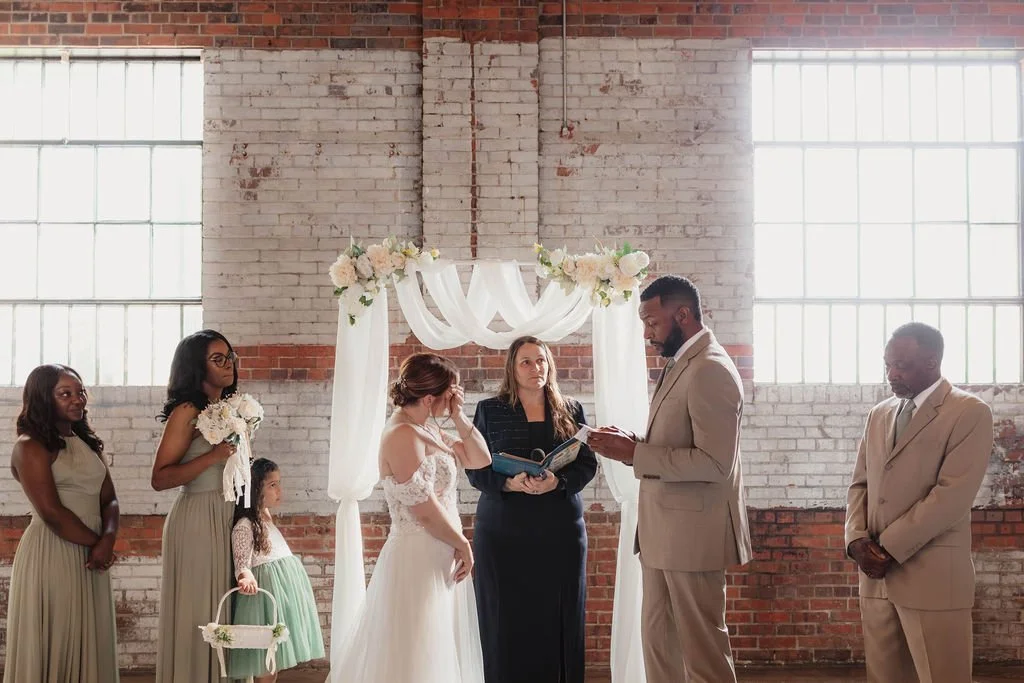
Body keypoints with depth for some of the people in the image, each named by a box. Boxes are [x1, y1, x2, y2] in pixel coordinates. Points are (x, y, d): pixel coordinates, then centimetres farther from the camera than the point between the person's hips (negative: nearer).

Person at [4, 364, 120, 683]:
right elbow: (51, 512, -17)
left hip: (90, 556, 7)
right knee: (55, 644, -1)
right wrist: (96, 543, -8)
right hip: (51, 554, -7)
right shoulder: (30, 447, -9)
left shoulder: (87, 444, 14)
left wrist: (108, 539, -9)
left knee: (89, 643, 10)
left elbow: (109, 500, 10)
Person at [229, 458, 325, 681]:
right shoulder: (244, 526, -12)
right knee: (266, 663, -7)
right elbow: (242, 563, -20)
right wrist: (246, 578, -37)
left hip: (285, 586, 9)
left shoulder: (267, 519, 15)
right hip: (267, 589, -9)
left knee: (276, 659, 10)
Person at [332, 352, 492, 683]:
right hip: (419, 558, -10)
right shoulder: (403, 435, -19)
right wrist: (462, 544, -9)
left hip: (438, 558, 10)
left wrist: (458, 417, 3)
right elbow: (425, 510, -22)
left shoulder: (427, 430, 10)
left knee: (434, 654, 16)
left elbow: (480, 459, 15)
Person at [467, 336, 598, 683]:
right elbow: (475, 468, 2)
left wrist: (558, 481, -14)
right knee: (508, 621, -3)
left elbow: (587, 463, 6)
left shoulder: (571, 411, 10)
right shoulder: (490, 410, 6)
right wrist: (509, 483, -16)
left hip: (560, 528, 1)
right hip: (504, 529, -1)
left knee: (558, 619, 0)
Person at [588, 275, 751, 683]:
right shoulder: (681, 366, 13)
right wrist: (632, 446, 3)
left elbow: (713, 462, -25)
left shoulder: (710, 370, -17)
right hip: (664, 532, 10)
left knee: (702, 648, 1)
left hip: (692, 532, -10)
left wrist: (635, 454, -21)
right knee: (657, 638, 15)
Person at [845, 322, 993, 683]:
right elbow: (860, 484, 17)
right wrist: (857, 540, -3)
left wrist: (888, 547, -13)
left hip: (932, 576, -6)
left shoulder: (970, 413, -4)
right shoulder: (878, 415, 17)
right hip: (876, 575, 6)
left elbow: (952, 495, -13)